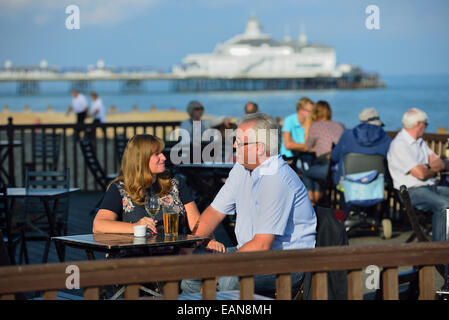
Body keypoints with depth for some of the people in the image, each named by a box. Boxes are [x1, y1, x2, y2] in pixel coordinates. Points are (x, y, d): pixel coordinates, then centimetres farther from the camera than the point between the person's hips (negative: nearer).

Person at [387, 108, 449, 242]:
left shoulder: (420, 142, 19)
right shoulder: (399, 145, -12)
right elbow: (420, 174, -18)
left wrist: (427, 167, -7)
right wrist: (433, 170, 4)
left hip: (431, 186, 9)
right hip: (412, 191, -9)